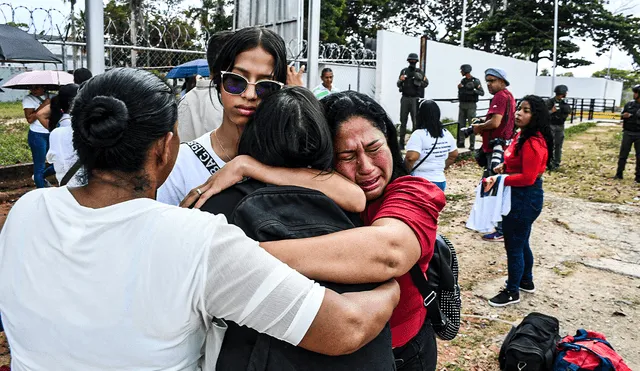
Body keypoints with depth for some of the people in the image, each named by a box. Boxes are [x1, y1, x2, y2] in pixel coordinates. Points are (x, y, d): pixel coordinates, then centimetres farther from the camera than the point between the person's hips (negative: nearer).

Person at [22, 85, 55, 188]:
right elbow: (29, 119, -15)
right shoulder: (28, 99, -3)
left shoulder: (51, 97, 8)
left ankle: (41, 177, 36)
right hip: (37, 136, -4)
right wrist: (43, 105, -16)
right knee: (39, 167, 1)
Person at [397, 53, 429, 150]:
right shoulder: (404, 71, 10)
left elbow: (426, 83, 0)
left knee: (416, 121, -5)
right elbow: (398, 84, 8)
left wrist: (422, 80, -21)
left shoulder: (420, 72, 5)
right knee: (403, 121, 4)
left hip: (415, 99, -2)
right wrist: (400, 80, -13)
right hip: (405, 99, 2)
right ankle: (401, 142, 9)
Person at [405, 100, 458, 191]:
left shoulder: (419, 134, -16)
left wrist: (406, 171, -9)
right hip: (440, 181, 7)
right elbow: (454, 155, 19)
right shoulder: (447, 134, 7)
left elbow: (411, 157, -25)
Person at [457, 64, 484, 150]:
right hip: (462, 105, 6)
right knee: (461, 124, 6)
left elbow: (482, 93, -8)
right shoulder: (462, 81, 12)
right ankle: (461, 143, 12)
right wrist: (459, 87, 2)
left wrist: (473, 91, -24)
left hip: (471, 105, -6)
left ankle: (472, 144, -4)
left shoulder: (475, 81, -5)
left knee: (471, 125, -5)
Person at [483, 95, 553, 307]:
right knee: (521, 243, 24)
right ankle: (526, 282, 42)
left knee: (513, 246, 3)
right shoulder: (523, 135, 6)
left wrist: (499, 180, -26)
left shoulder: (533, 143, -25)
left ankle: (512, 293, 19)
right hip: (521, 196, 10)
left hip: (525, 199, -10)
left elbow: (527, 177, -27)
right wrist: (505, 166, 4)